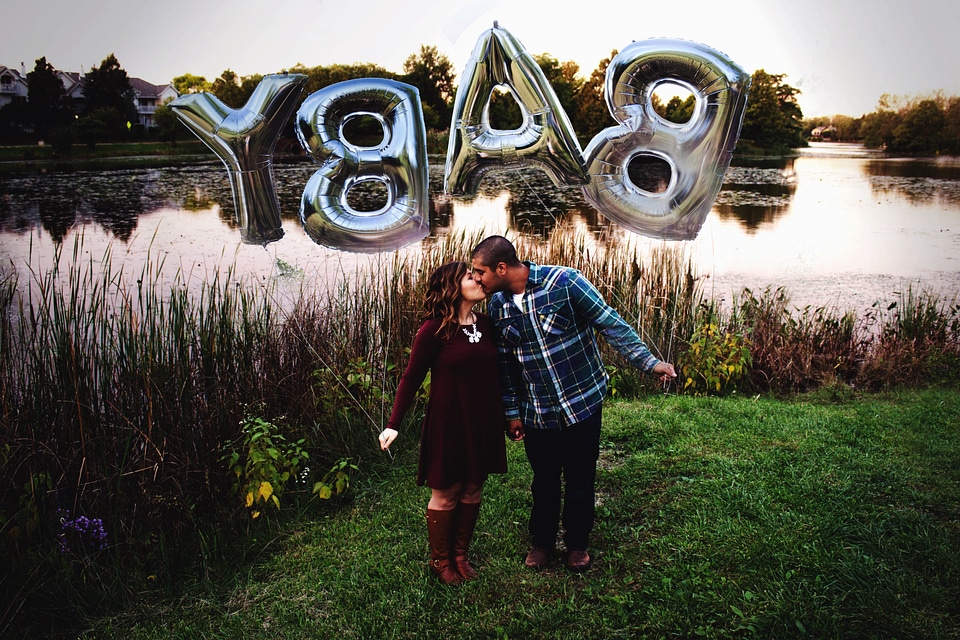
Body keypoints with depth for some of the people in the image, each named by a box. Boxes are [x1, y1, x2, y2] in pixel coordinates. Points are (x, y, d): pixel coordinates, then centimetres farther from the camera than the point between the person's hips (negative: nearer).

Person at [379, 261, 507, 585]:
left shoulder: (486, 324, 3)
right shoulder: (434, 329, -13)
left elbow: (496, 372, 11)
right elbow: (411, 378, -10)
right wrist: (393, 424, -15)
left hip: (483, 424, 5)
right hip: (447, 424, -5)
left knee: (472, 490, 15)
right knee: (445, 494, 8)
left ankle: (460, 554, 32)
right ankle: (440, 560, 28)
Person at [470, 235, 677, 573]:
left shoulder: (565, 282, -19)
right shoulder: (496, 305, -2)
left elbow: (611, 325, -13)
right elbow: (506, 361, 8)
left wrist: (648, 361, -18)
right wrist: (512, 412, 10)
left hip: (582, 402, -3)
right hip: (536, 413, 3)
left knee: (580, 480, 11)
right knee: (544, 481, 16)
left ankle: (577, 543, 33)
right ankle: (542, 541, 38)